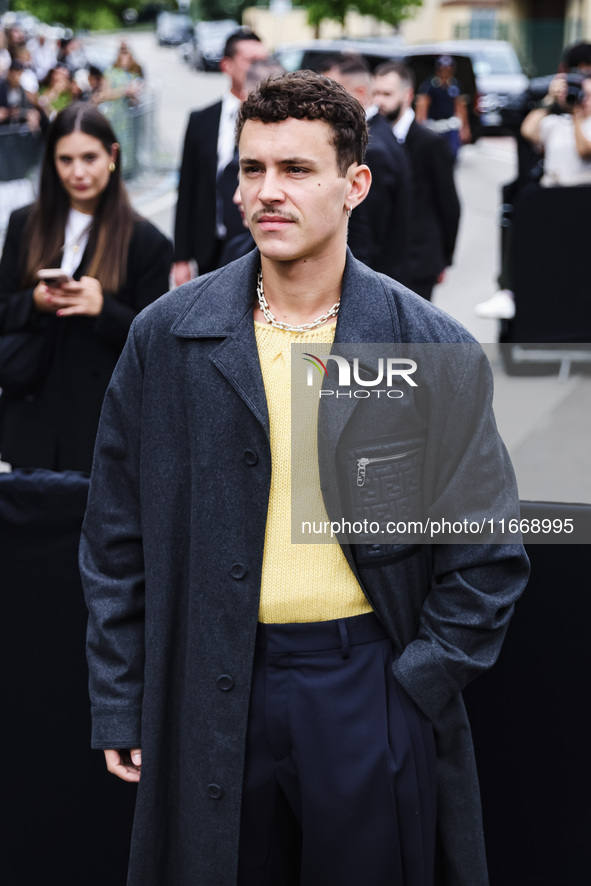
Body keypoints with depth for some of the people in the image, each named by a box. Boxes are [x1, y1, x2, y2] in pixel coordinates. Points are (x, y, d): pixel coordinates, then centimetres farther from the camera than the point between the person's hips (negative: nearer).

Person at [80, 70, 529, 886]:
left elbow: (488, 552, 0)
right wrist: (119, 704, 2)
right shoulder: (165, 338, 1)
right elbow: (116, 537, 5)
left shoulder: (432, 349, -4)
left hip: (370, 687, -1)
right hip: (211, 694, 1)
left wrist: (416, 688, -7)